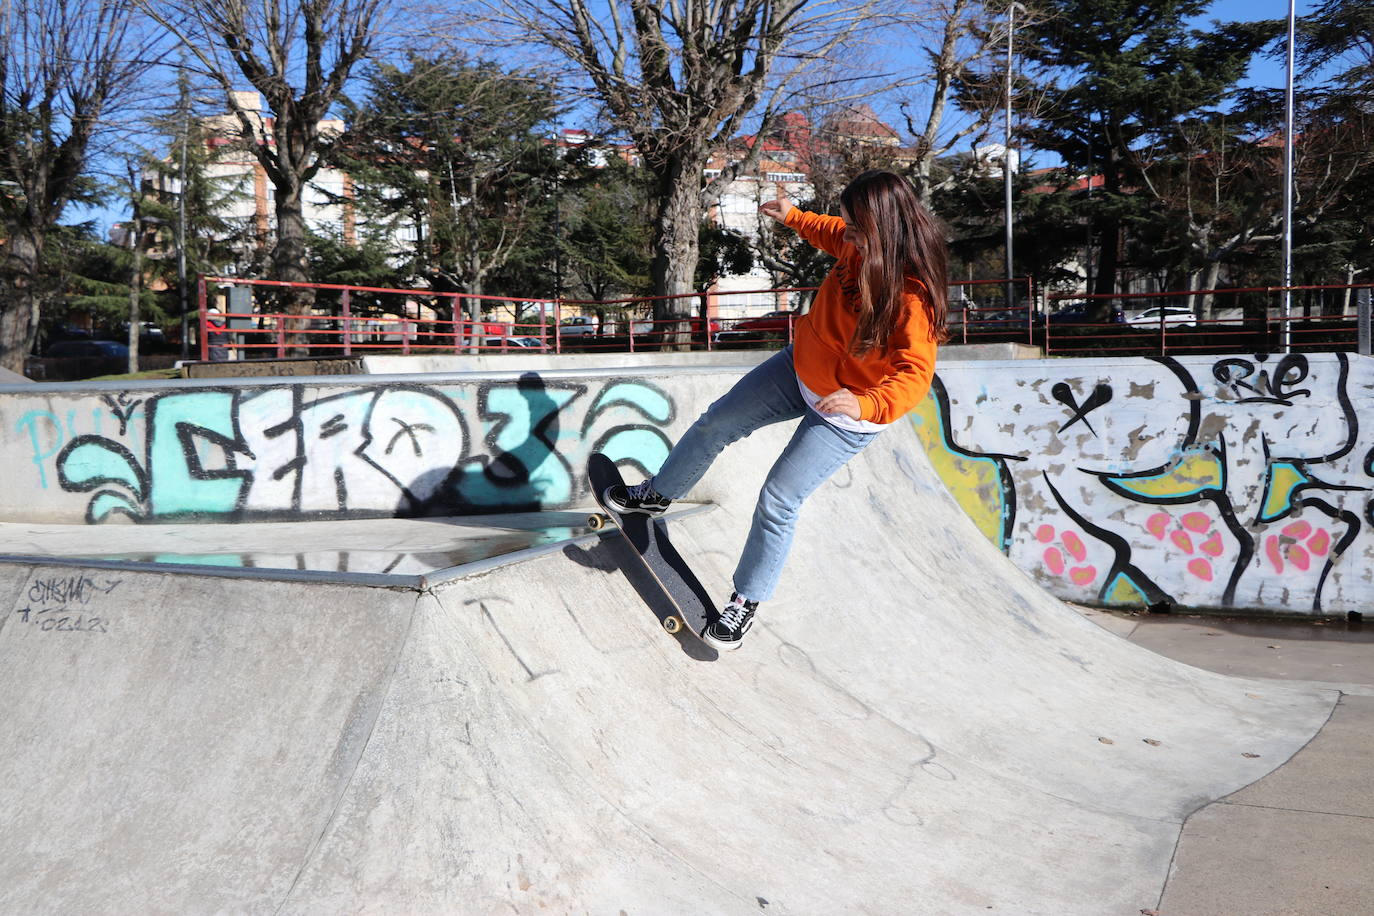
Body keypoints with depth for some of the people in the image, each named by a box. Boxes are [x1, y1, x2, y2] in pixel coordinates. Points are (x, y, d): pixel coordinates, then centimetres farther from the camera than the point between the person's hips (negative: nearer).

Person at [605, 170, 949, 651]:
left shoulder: (911, 299, -34)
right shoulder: (864, 249, -13)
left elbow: (915, 377, -41)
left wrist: (866, 405, -56)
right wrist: (795, 217, 19)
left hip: (845, 416, -7)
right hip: (800, 367, 7)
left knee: (778, 501, -5)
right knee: (717, 422, 13)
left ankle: (747, 601, 19)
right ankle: (658, 494, 39)